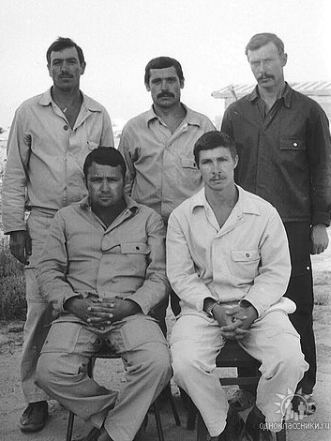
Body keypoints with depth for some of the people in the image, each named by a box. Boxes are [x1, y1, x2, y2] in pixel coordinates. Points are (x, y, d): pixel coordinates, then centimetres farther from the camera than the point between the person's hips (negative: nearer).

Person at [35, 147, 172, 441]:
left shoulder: (149, 219, 11)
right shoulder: (66, 218, 15)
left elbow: (159, 276, 4)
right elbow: (48, 271, 10)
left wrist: (129, 305, -12)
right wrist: (73, 302, -9)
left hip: (131, 312, -1)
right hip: (77, 313, 1)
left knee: (158, 363, -30)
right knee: (50, 372, -26)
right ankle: (122, 414, -3)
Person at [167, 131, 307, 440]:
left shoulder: (264, 213, -1)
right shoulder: (181, 216, 1)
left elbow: (276, 271, 1)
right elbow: (180, 274, 0)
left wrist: (251, 308, -14)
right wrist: (212, 307, -14)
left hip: (257, 305, 0)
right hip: (203, 306, 0)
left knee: (290, 359, -25)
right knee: (185, 363, -27)